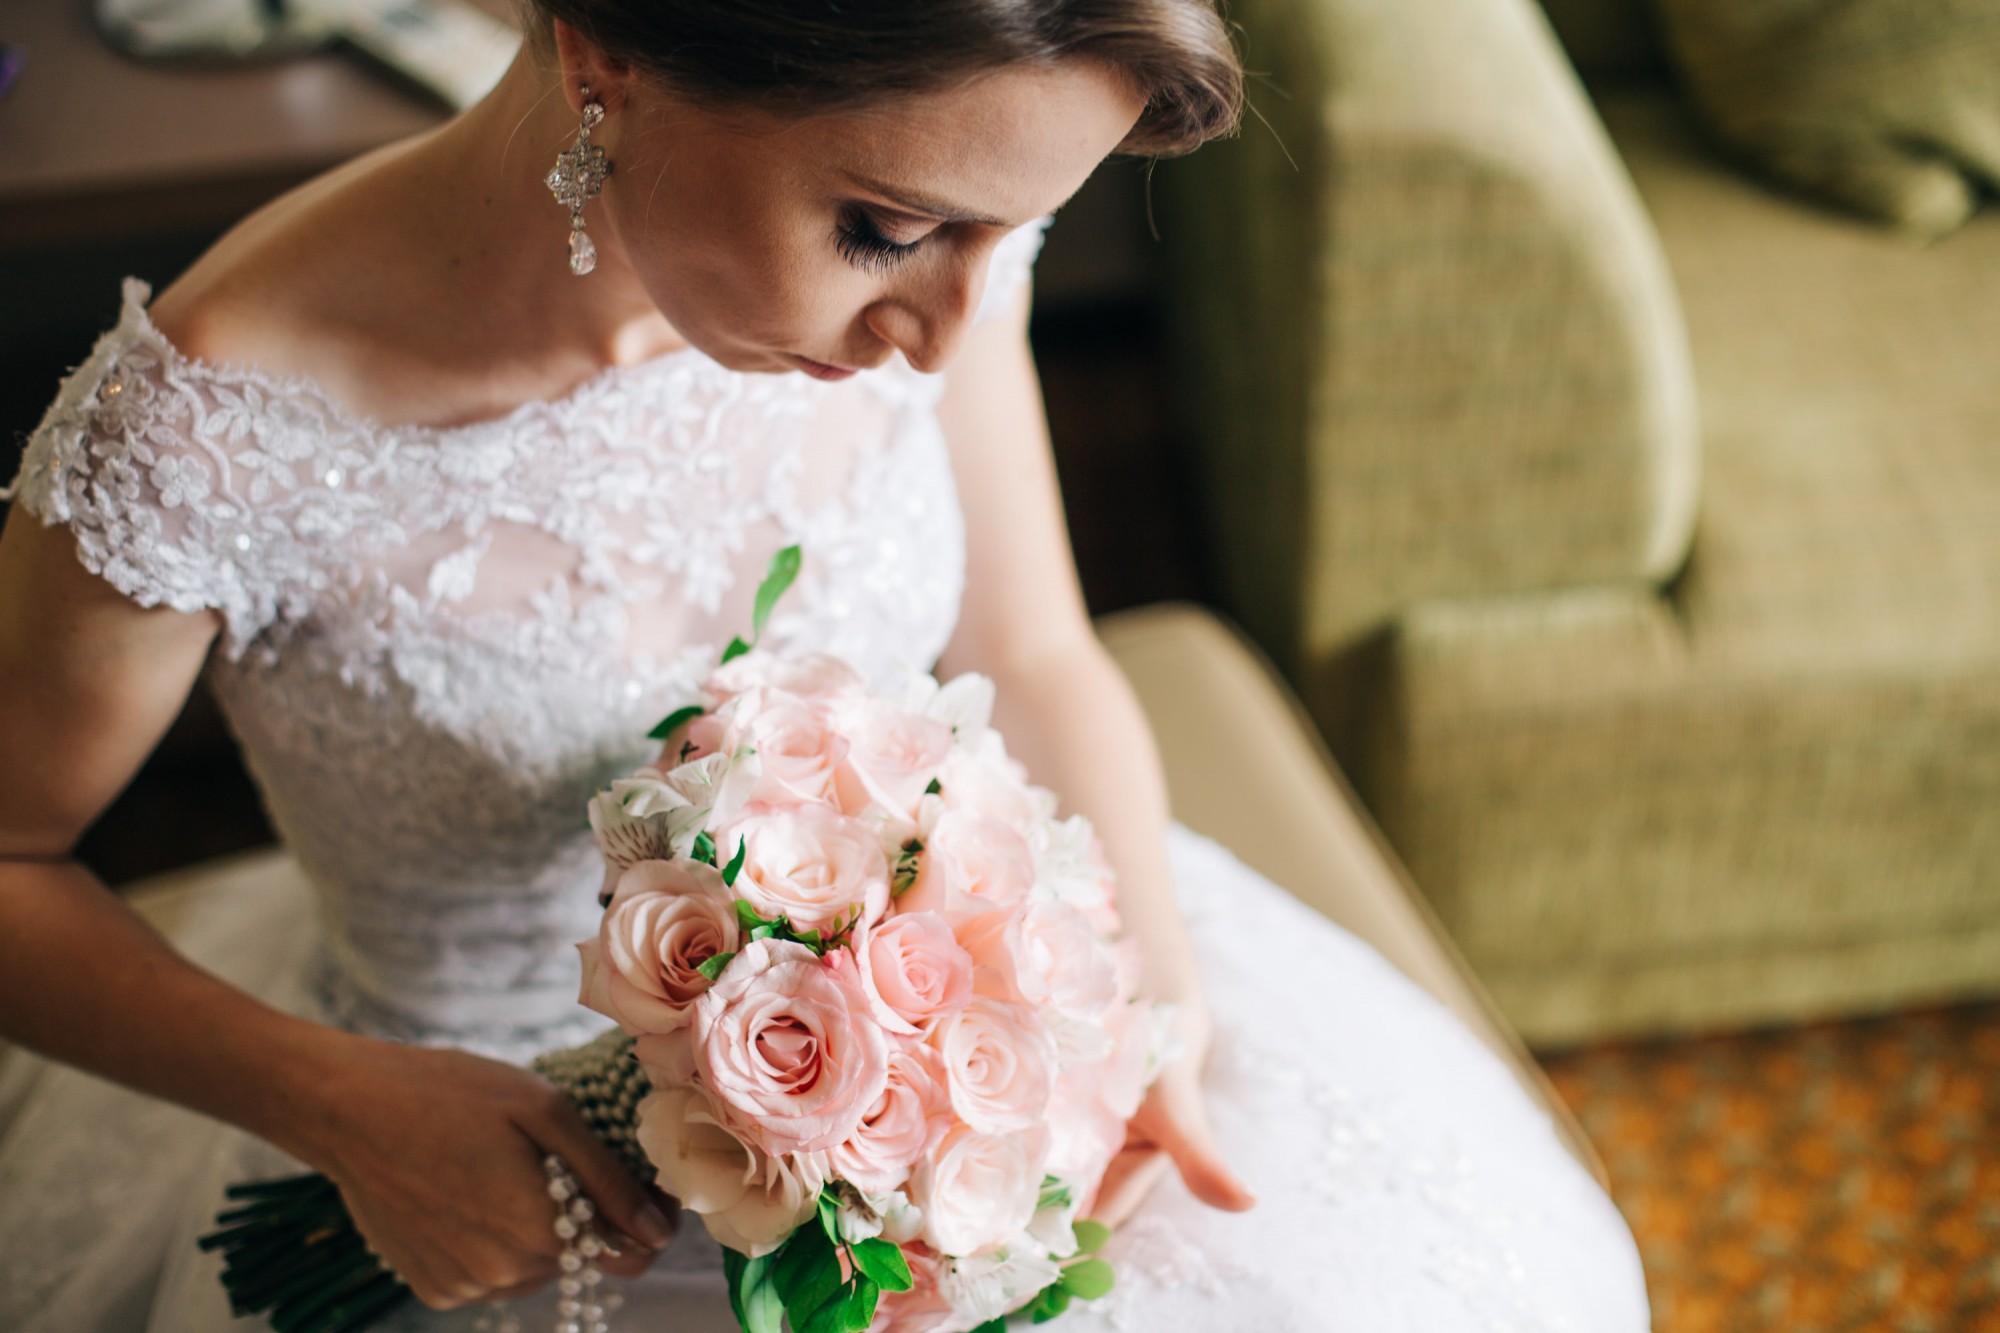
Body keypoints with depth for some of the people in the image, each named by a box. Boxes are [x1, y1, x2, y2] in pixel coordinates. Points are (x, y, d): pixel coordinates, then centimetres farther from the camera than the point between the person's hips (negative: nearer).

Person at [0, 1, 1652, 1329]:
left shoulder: (906, 232, -15)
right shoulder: (212, 434, -29)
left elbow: (1035, 660, -1)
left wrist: (1140, 978, -16)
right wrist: (340, 1105, -26)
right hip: (493, 1175, -3)